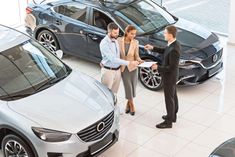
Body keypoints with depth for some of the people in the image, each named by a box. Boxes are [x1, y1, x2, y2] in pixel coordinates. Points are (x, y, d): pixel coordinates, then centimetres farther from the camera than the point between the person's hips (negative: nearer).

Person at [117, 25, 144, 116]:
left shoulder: (135, 42, -7)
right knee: (128, 87, -3)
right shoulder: (119, 40, -10)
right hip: (123, 67, -1)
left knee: (133, 87, 7)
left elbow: (136, 56, -3)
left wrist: (139, 61, -24)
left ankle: (128, 103, 32)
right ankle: (131, 105, 18)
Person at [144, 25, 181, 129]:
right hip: (172, 76, 10)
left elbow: (171, 67, -30)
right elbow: (165, 51, 16)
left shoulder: (174, 50, -34)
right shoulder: (174, 43, -4)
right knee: (173, 96, 23)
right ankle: (173, 116, 40)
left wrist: (158, 68, -21)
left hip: (169, 77, -10)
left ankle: (168, 122, 19)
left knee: (169, 99, 4)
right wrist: (153, 48, 7)